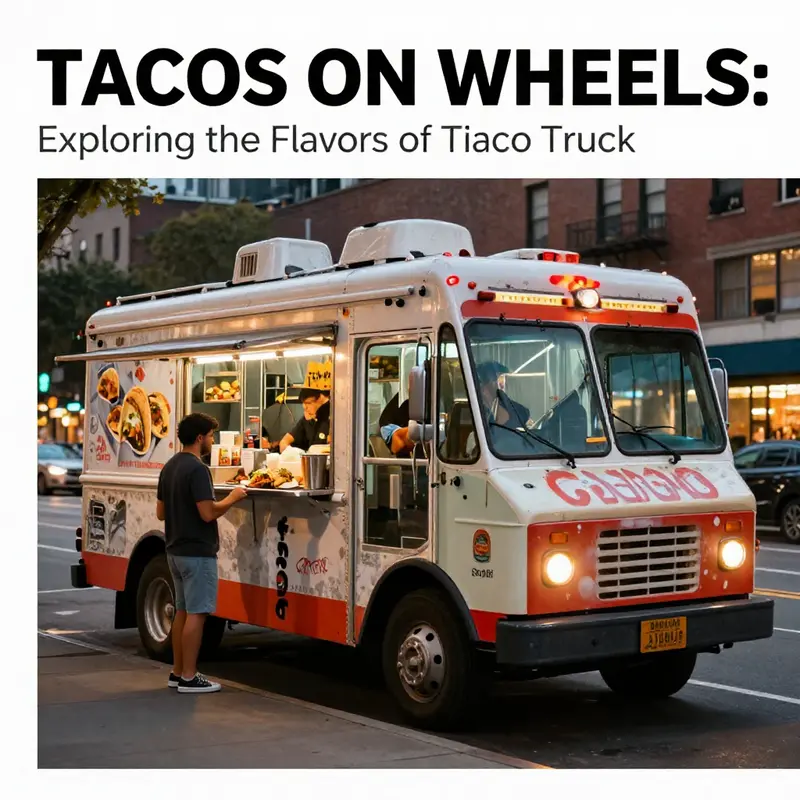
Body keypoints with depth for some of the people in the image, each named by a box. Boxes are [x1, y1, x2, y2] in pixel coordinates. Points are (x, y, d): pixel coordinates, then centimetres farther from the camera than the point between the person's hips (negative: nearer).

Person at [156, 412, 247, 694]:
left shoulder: (169, 467, 11)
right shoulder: (198, 469, -18)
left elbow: (161, 512, 15)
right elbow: (208, 513, -23)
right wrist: (232, 498, -9)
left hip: (175, 550, 10)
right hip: (197, 552, -9)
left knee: (182, 610, 15)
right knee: (196, 614, -5)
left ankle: (177, 672, 20)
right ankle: (188, 678, -2)